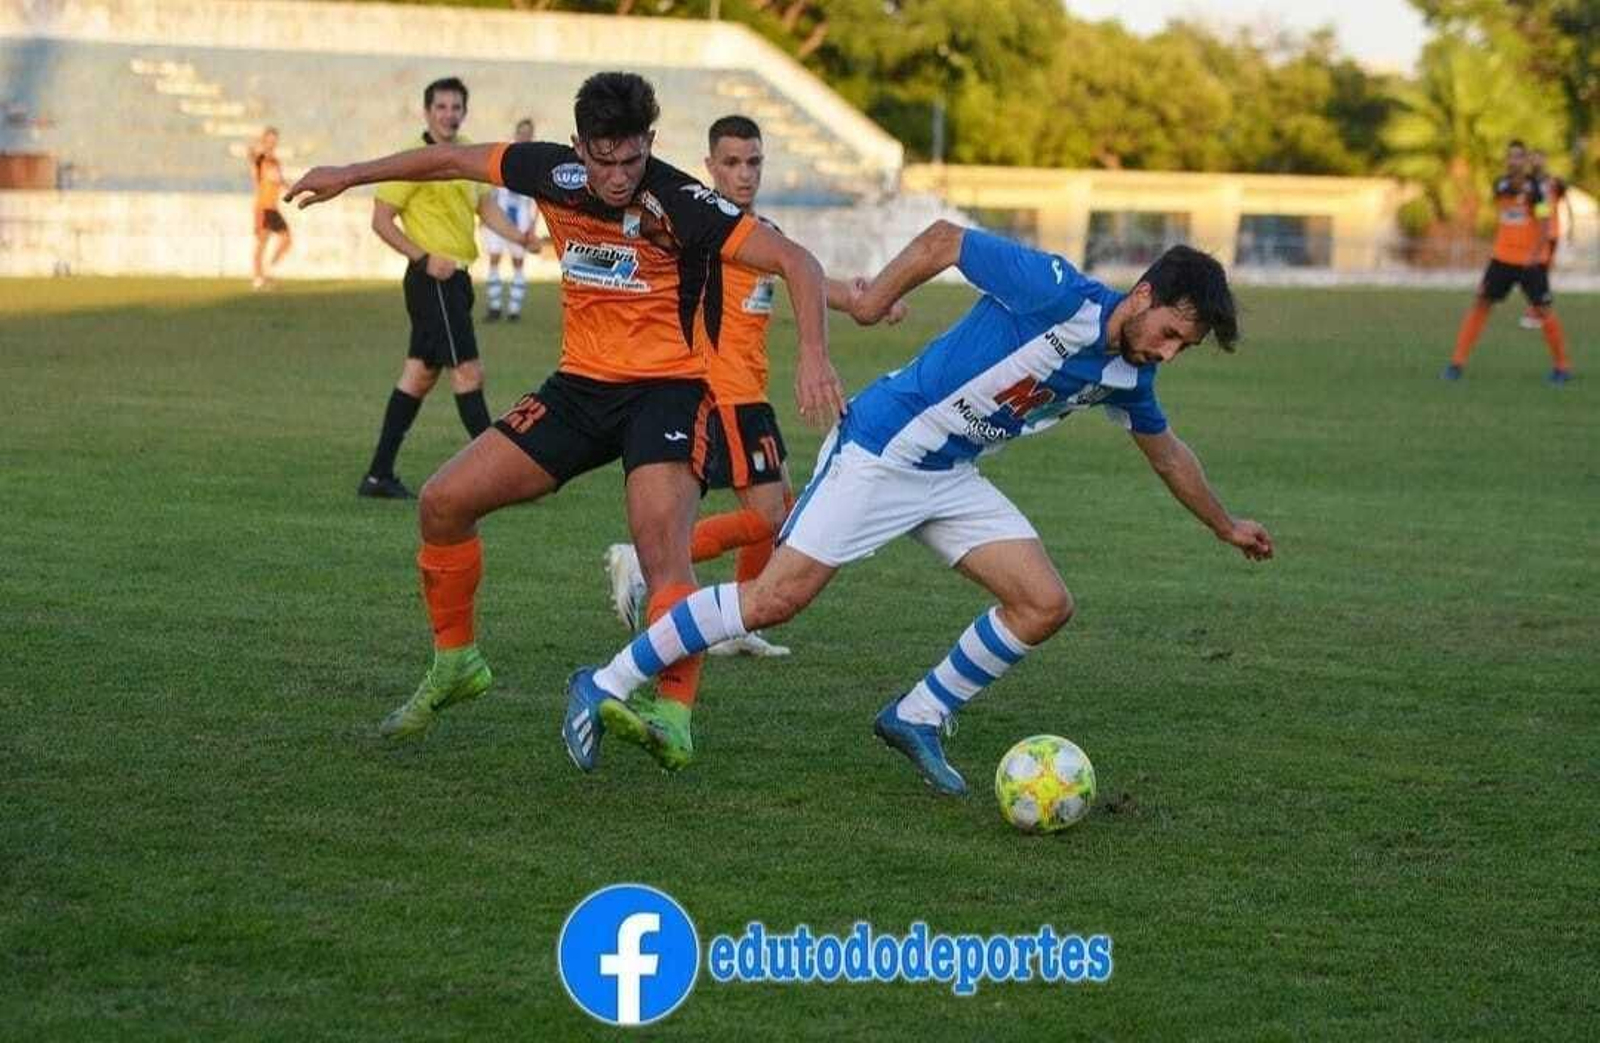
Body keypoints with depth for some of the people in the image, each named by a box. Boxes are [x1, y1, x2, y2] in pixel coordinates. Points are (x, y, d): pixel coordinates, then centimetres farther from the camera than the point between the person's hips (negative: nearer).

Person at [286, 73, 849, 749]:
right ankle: (455, 664, 19)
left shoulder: (679, 203, -20)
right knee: (443, 503, 1)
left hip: (667, 388, -6)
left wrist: (813, 354, -38)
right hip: (580, 386, 6)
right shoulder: (555, 173, -5)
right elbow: (455, 159, 13)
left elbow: (796, 261, -23)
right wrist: (350, 176, 22)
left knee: (662, 550, -28)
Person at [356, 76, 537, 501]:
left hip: (455, 277, 9)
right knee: (468, 371, -10)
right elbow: (381, 220, -11)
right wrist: (425, 258, -19)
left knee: (420, 374, 11)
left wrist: (518, 236, -2)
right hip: (433, 278, -9)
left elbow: (485, 207, 16)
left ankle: (379, 474, 16)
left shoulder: (468, 155, 14)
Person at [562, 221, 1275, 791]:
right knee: (776, 599, -13)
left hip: (950, 477, 8)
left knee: (1045, 606, -2)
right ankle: (607, 685, -2)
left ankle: (917, 720, 13)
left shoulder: (1127, 373, 4)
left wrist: (1226, 526, 33)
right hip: (880, 450, -8)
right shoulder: (1059, 294, -22)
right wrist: (875, 298, -7)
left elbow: (1165, 451, 24)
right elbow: (945, 241, -13)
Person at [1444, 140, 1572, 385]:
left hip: (1530, 261, -4)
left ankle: (1561, 366, 13)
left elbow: (1545, 226, -18)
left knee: (1543, 310, -2)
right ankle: (1458, 362, 2)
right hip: (1502, 258, 4)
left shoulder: (1535, 189, -13)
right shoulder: (1500, 187, 1)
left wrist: (1535, 254, -29)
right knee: (1481, 303, -1)